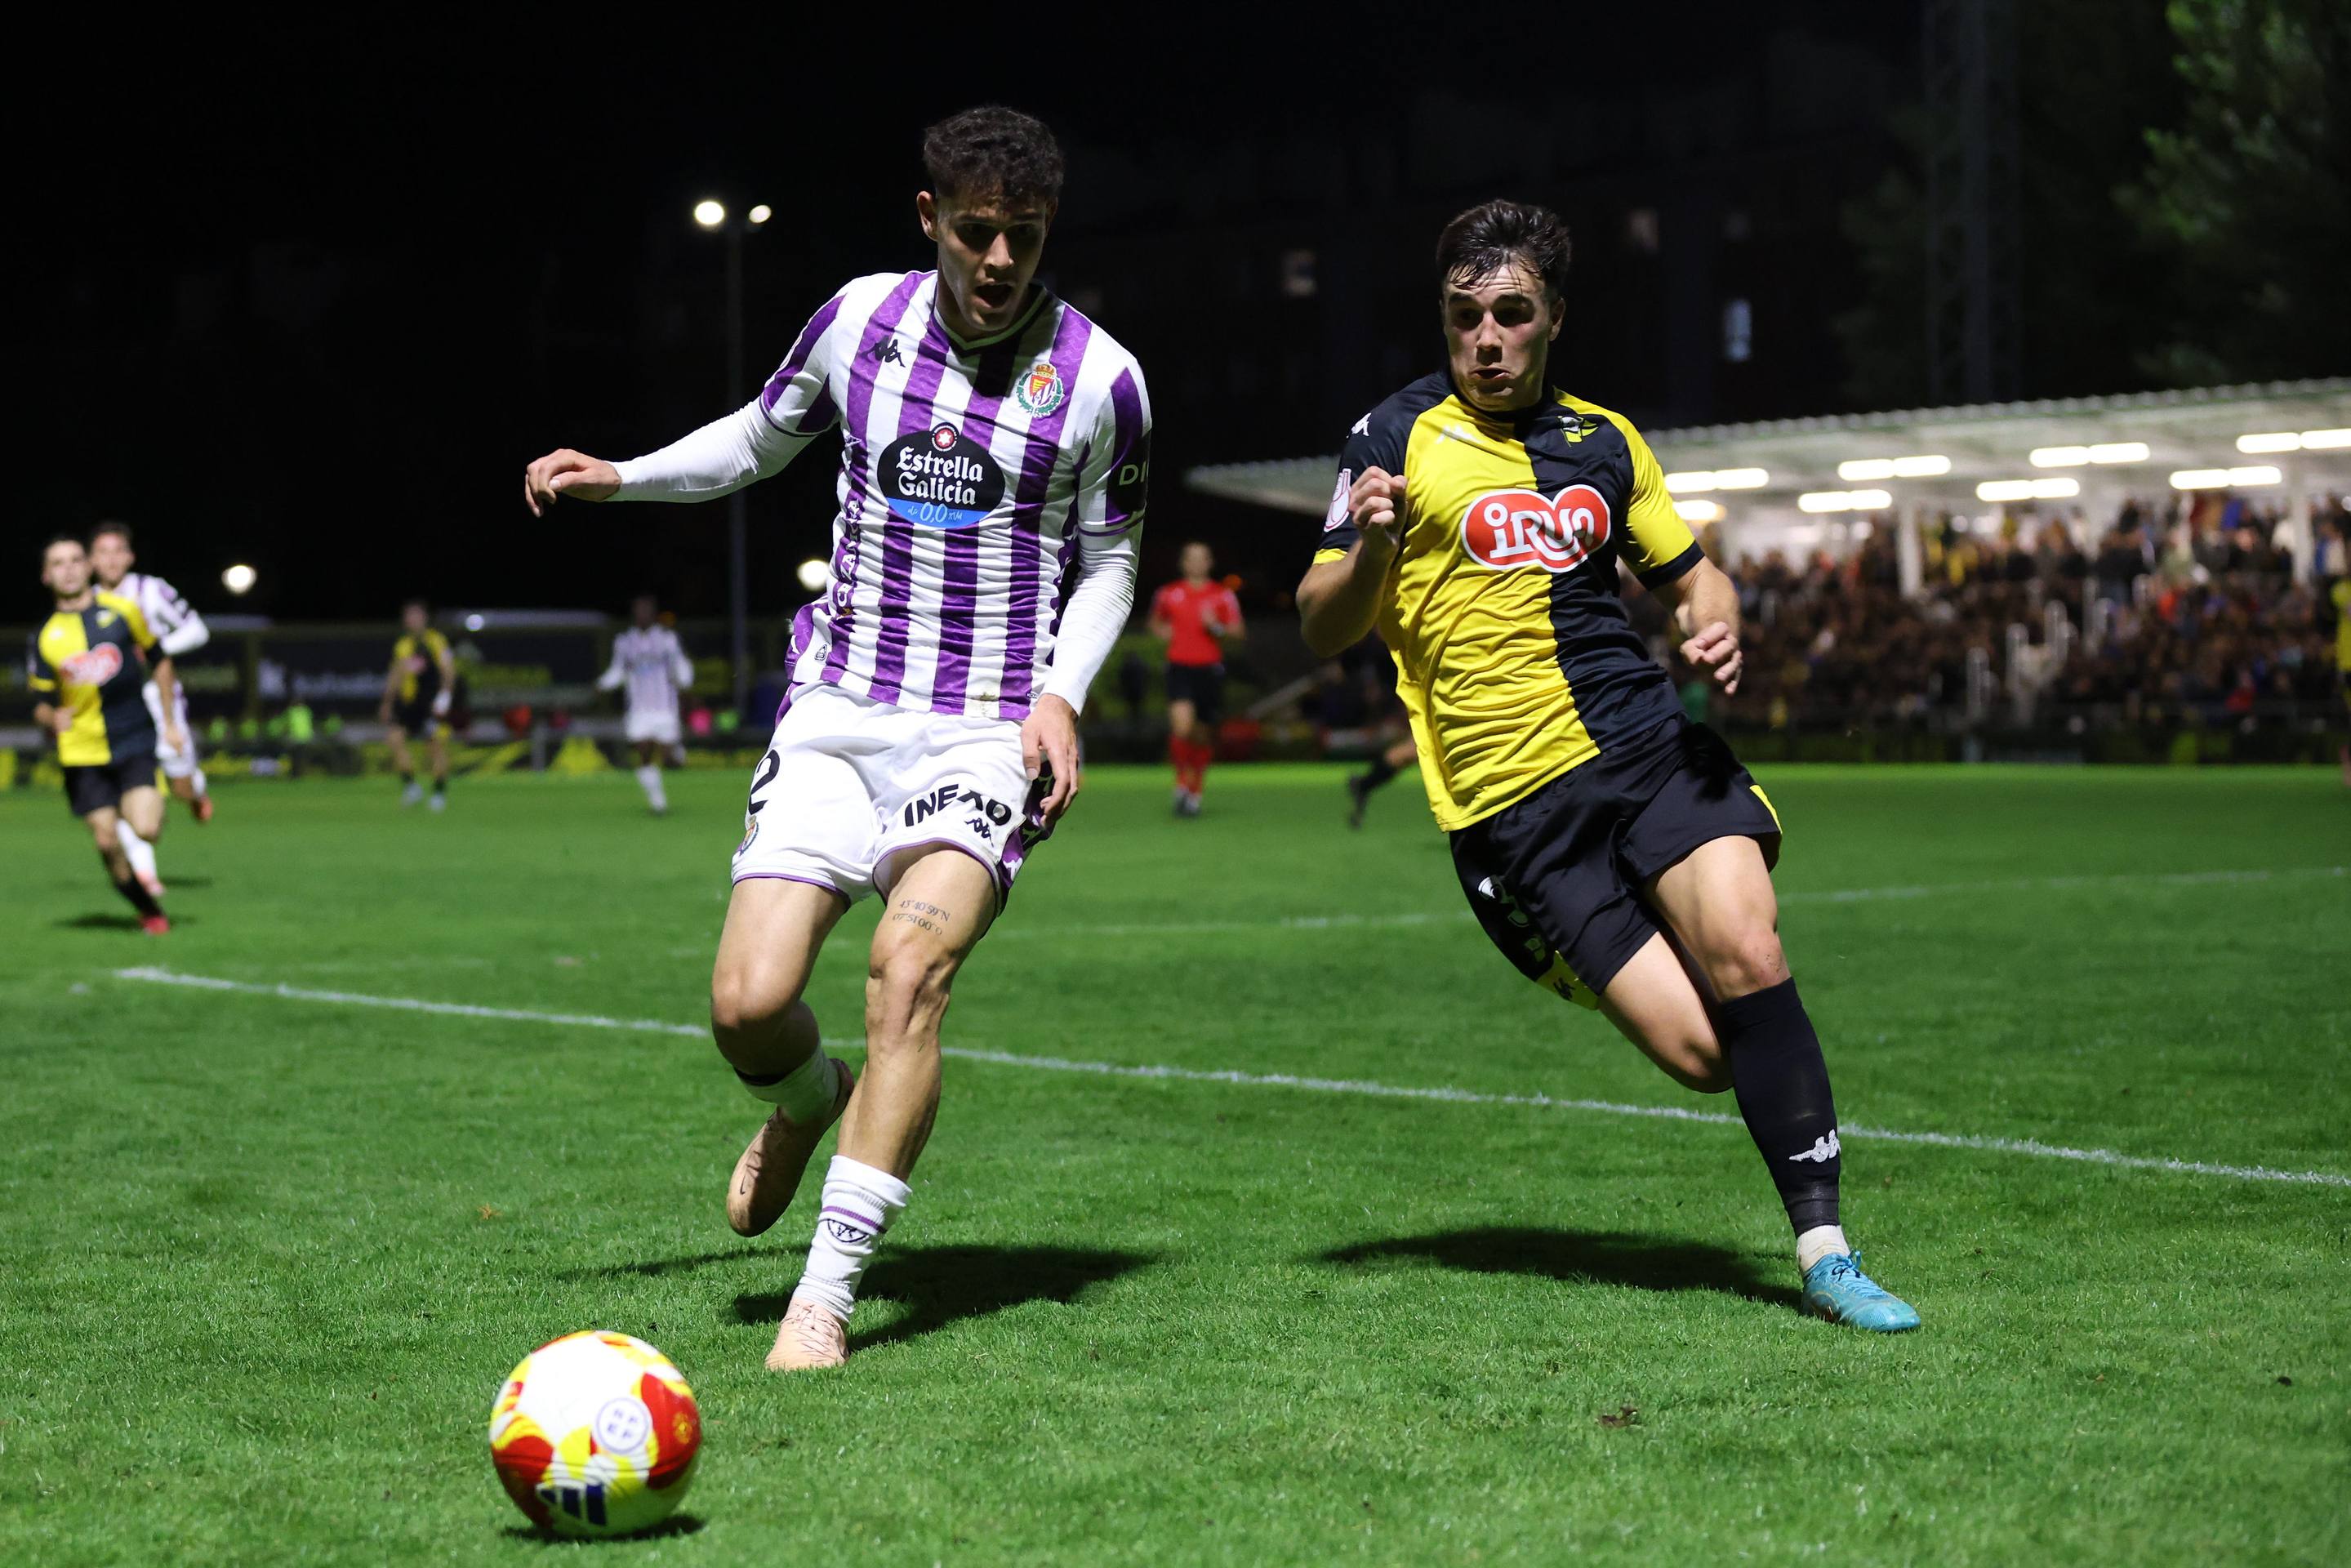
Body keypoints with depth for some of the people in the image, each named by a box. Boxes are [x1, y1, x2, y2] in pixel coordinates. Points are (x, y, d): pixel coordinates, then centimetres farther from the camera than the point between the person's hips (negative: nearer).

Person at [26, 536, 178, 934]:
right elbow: (42, 705, 6)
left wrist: (170, 722, 12)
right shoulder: (45, 638, 2)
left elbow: (159, 662, 13)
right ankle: (149, 911, 18)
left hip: (134, 740, -1)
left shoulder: (122, 610, 1)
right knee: (107, 842, -3)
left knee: (146, 830, -20)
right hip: (82, 751, 1)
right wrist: (53, 717, -18)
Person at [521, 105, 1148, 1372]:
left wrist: (1060, 693, -6)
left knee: (912, 961, -26)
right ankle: (808, 1102, 28)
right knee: (747, 1002, -12)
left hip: (989, 731, -2)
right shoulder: (858, 320, 3)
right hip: (837, 707, 2)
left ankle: (828, 1294, -19)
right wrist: (618, 476, 9)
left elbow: (1108, 561, 10)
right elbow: (761, 435, 22)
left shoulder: (1099, 378, -2)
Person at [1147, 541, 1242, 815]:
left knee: (1204, 734, 7)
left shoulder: (1223, 595, 4)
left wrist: (1217, 627, -15)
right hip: (1180, 667, -1)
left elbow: (1237, 631, 3)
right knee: (1182, 726, -21)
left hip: (1209, 669, 1)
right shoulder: (1168, 594, 8)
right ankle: (1182, 783, -4)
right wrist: (1162, 632, 3)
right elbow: (1156, 622, 24)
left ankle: (1195, 792, 22)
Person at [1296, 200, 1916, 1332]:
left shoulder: (1604, 441, 15)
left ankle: (1824, 1253, -14)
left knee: (1745, 958, -23)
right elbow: (1323, 628, 0)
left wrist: (1715, 626, 3)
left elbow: (1688, 571, 26)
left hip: (1649, 739, 3)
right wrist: (1370, 550, -21)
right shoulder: (1400, 436, 3)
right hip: (1508, 804, -3)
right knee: (1701, 1050, -12)